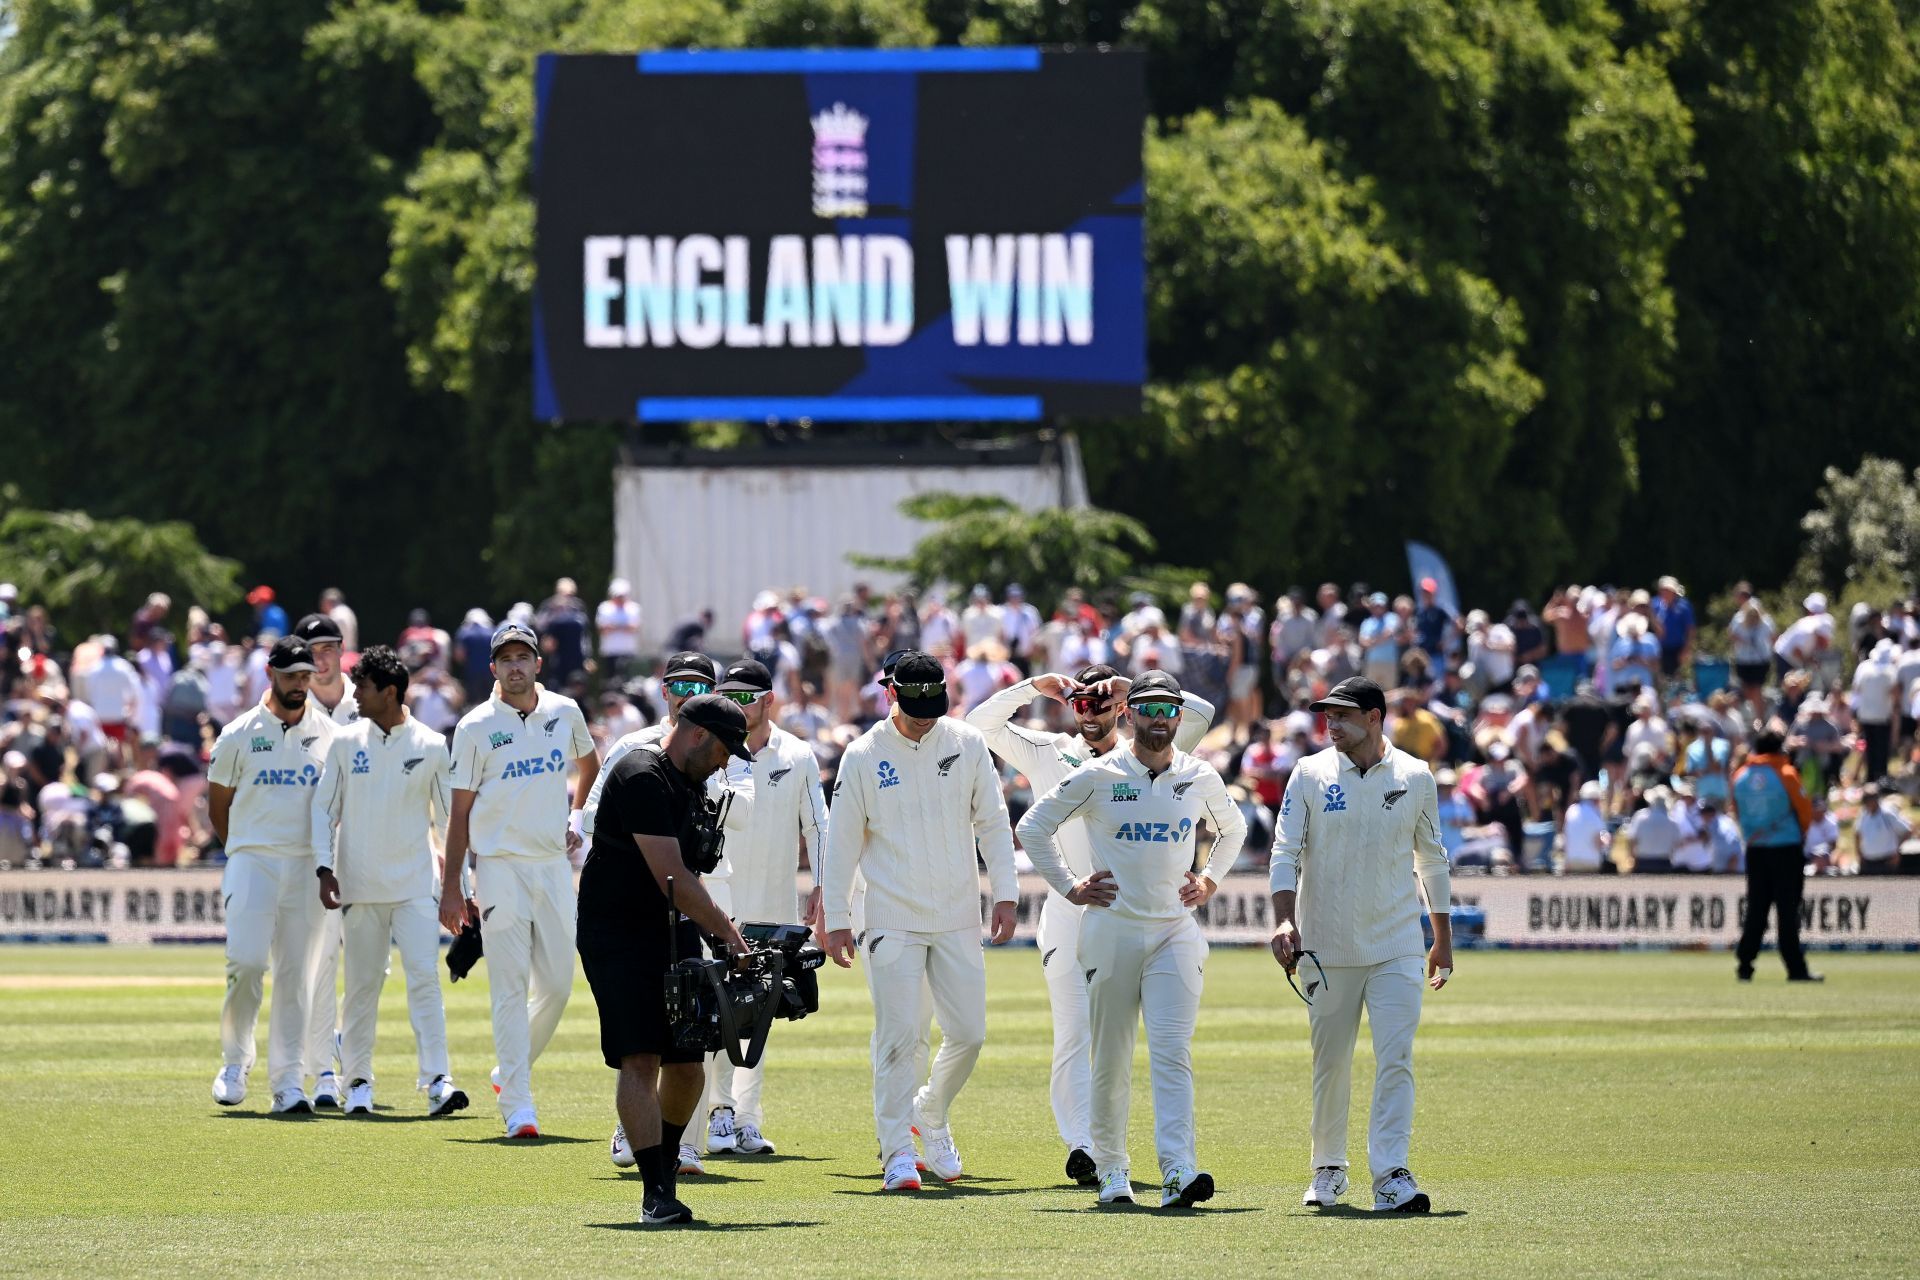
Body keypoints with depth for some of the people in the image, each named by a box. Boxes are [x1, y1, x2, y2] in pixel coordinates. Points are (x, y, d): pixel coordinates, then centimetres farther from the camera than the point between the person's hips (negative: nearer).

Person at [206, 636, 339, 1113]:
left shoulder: (329, 735, 9)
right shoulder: (239, 735, 3)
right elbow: (219, 806, 11)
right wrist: (249, 851, 10)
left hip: (306, 868, 2)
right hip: (252, 862, -2)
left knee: (294, 974, 1)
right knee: (246, 961, -16)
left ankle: (289, 1082, 3)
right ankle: (236, 1062, 4)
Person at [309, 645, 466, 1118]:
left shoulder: (431, 746, 2)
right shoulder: (346, 742, 5)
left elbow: (446, 817, 7)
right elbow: (324, 807, 8)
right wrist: (324, 867, -4)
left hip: (415, 884, -1)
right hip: (359, 885, 1)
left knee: (424, 977, -12)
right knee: (362, 985, 5)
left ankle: (437, 1080, -17)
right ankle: (358, 1082, 15)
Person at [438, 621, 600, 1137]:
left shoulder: (565, 713, 6)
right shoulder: (476, 727, -4)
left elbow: (589, 763, 28)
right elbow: (460, 813, -2)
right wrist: (451, 889, -4)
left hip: (554, 865, 4)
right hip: (500, 866, -4)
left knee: (557, 986, 4)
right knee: (511, 988, -7)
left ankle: (510, 1071, 26)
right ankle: (518, 1106, -7)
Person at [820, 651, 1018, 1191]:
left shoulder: (968, 744, 2)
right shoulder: (863, 756, -3)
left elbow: (993, 823, 7)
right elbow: (842, 841, 2)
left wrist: (1004, 895, 0)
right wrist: (836, 919, 0)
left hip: (958, 918, 2)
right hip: (892, 919, -2)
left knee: (968, 1034, 1)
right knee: (897, 1036, -9)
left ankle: (932, 1117, 27)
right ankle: (898, 1153, -4)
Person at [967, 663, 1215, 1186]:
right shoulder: (1048, 753, 13)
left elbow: (1199, 715, 1)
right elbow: (981, 723, 9)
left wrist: (1134, 687, -3)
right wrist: (1034, 686, -1)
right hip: (1067, 913, 0)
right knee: (1074, 1035, -7)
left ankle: (1102, 1145, 5)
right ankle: (1082, 1146, -11)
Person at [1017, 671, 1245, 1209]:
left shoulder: (1201, 778, 7)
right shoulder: (1098, 776, -2)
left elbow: (1233, 828, 27)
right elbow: (1033, 826, 6)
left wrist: (1210, 879, 12)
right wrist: (1069, 886, 0)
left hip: (1175, 932, 1)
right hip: (1112, 928, -1)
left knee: (1172, 1053, -13)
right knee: (1110, 1059, 3)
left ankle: (1178, 1170, -23)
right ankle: (1110, 1169, 16)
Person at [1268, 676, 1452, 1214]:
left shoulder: (1414, 777, 4)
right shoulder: (1310, 775, 0)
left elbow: (1432, 860, 13)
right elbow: (1285, 852, -3)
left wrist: (1443, 941, 14)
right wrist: (1284, 921, -18)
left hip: (1397, 946, 0)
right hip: (1328, 947, 0)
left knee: (1395, 1058, -11)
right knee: (1330, 1063, 7)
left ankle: (1391, 1176, -15)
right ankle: (1329, 1170, 22)